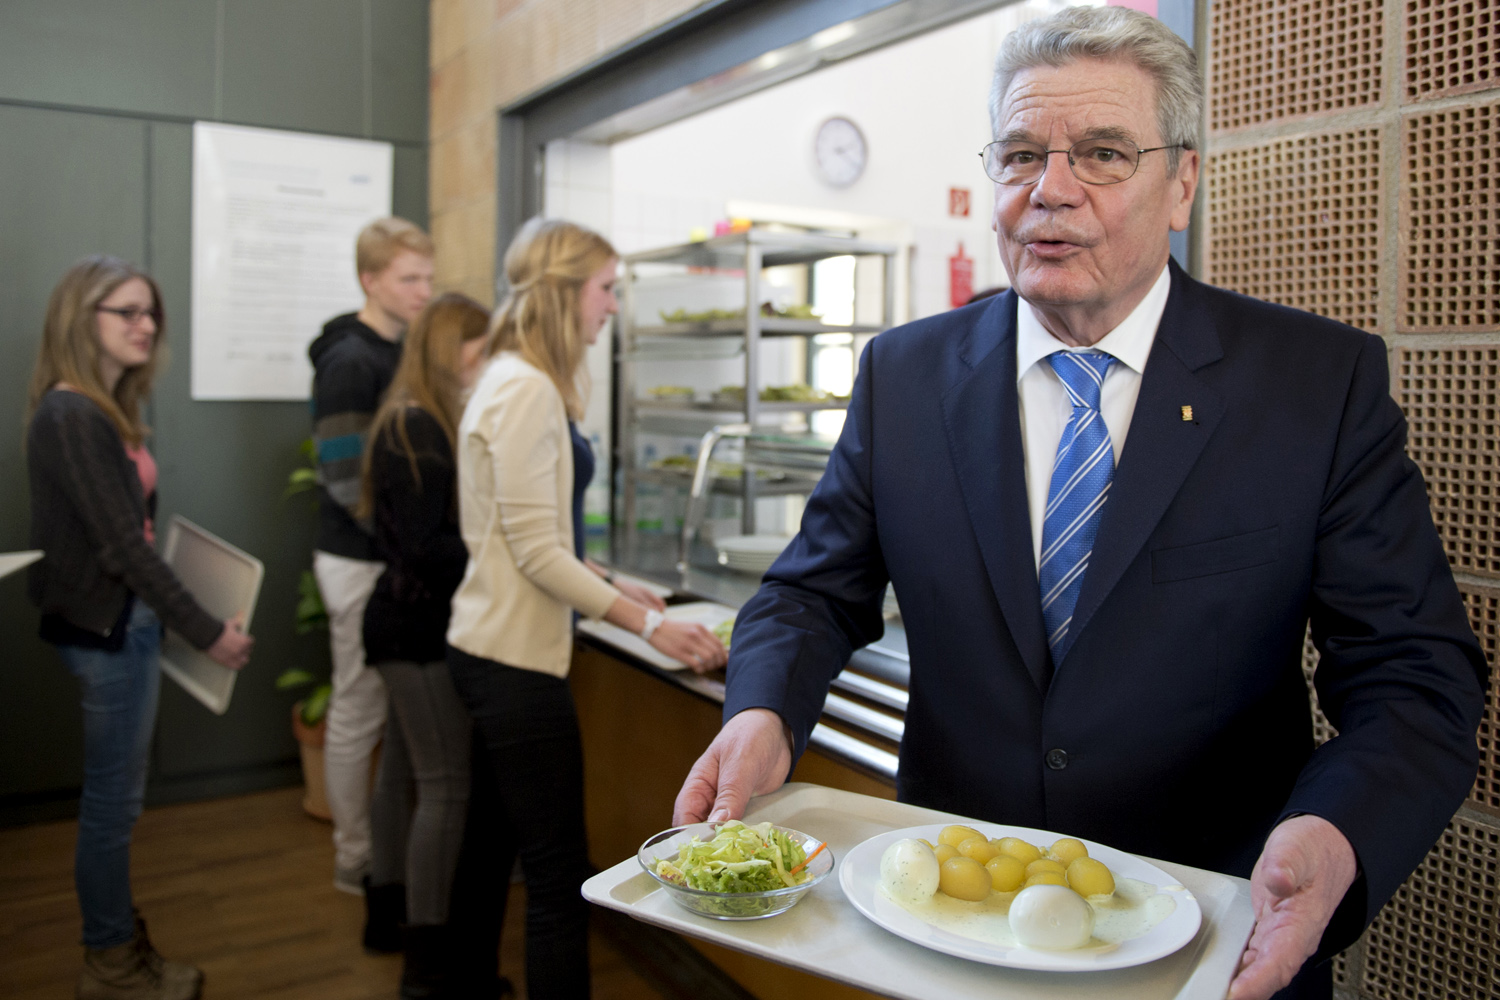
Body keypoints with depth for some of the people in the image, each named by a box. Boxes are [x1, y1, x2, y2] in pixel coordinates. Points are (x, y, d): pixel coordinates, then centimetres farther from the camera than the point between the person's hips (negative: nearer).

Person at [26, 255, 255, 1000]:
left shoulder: (105, 410, 10)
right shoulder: (71, 418, -19)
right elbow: (121, 543, -22)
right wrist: (207, 632, -19)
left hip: (125, 616, 9)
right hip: (104, 626, -9)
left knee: (114, 796, 18)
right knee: (113, 799, 4)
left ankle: (115, 938, 32)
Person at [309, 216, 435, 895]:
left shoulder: (406, 352, 13)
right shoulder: (349, 361, -14)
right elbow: (347, 480, -19)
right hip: (363, 561, -8)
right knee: (359, 712, 3)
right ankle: (356, 861, 17)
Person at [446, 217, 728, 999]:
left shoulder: (520, 382, 13)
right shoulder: (526, 390, -16)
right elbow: (537, 551, -19)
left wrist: (612, 584, 12)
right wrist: (648, 624, -16)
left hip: (489, 648, 10)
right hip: (516, 660, -10)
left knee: (497, 854, 20)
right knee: (560, 880, -3)